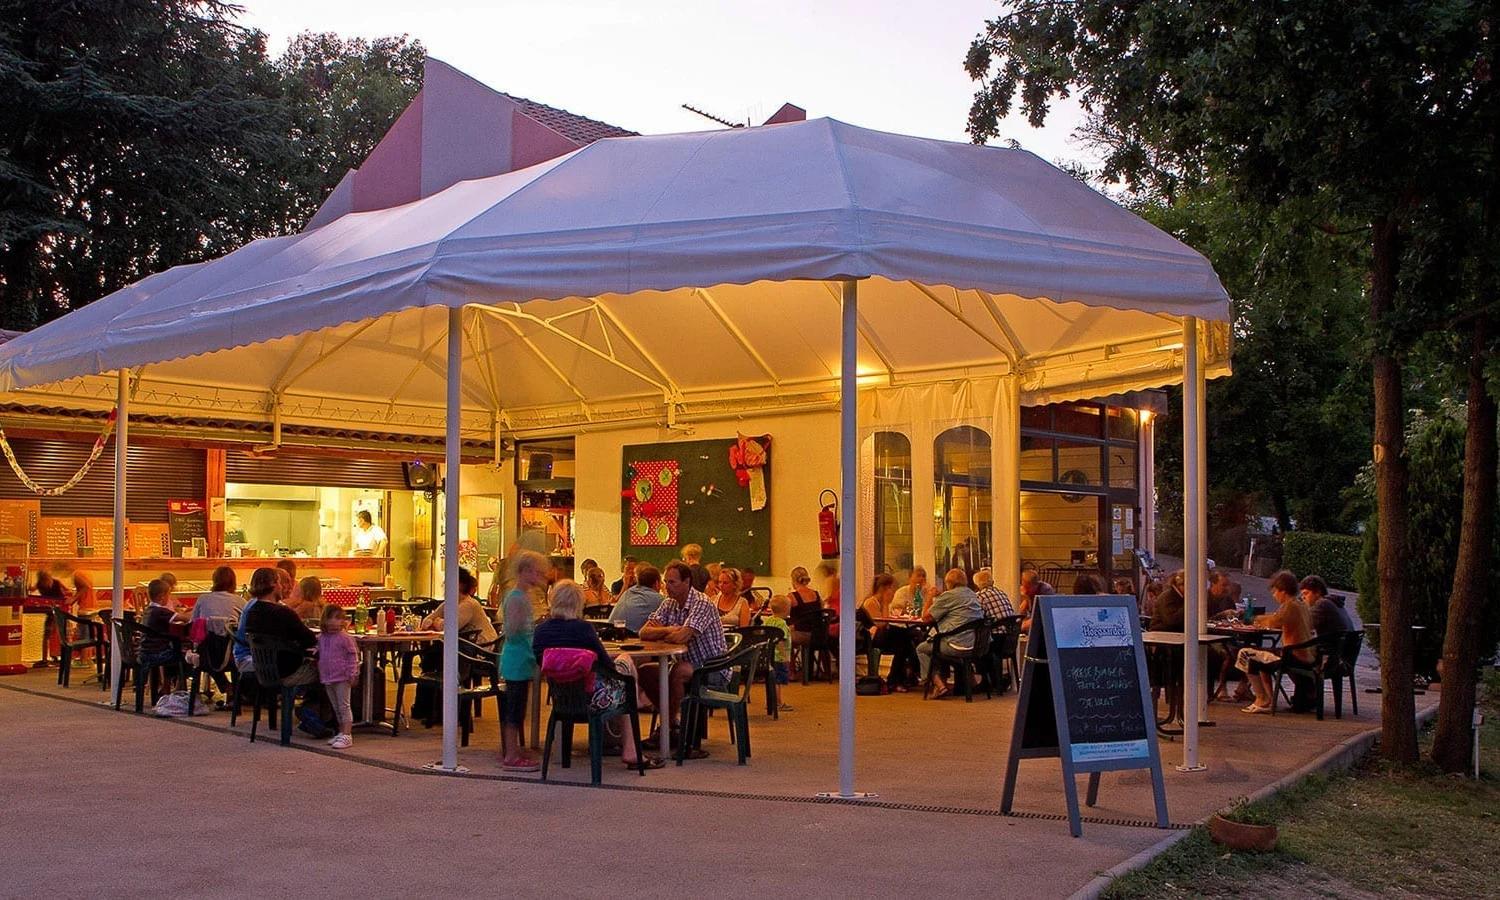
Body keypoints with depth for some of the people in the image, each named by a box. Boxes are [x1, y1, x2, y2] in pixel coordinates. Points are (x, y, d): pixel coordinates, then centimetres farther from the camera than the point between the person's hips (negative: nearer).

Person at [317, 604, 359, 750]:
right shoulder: (321, 638, 8)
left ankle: (347, 736, -5)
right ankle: (341, 733, 25)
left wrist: (352, 674, -14)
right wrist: (320, 675, 15)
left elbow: (353, 656, -10)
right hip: (327, 678, 7)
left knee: (344, 706, -5)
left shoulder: (345, 638, -10)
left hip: (342, 678, -7)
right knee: (336, 708, 15)